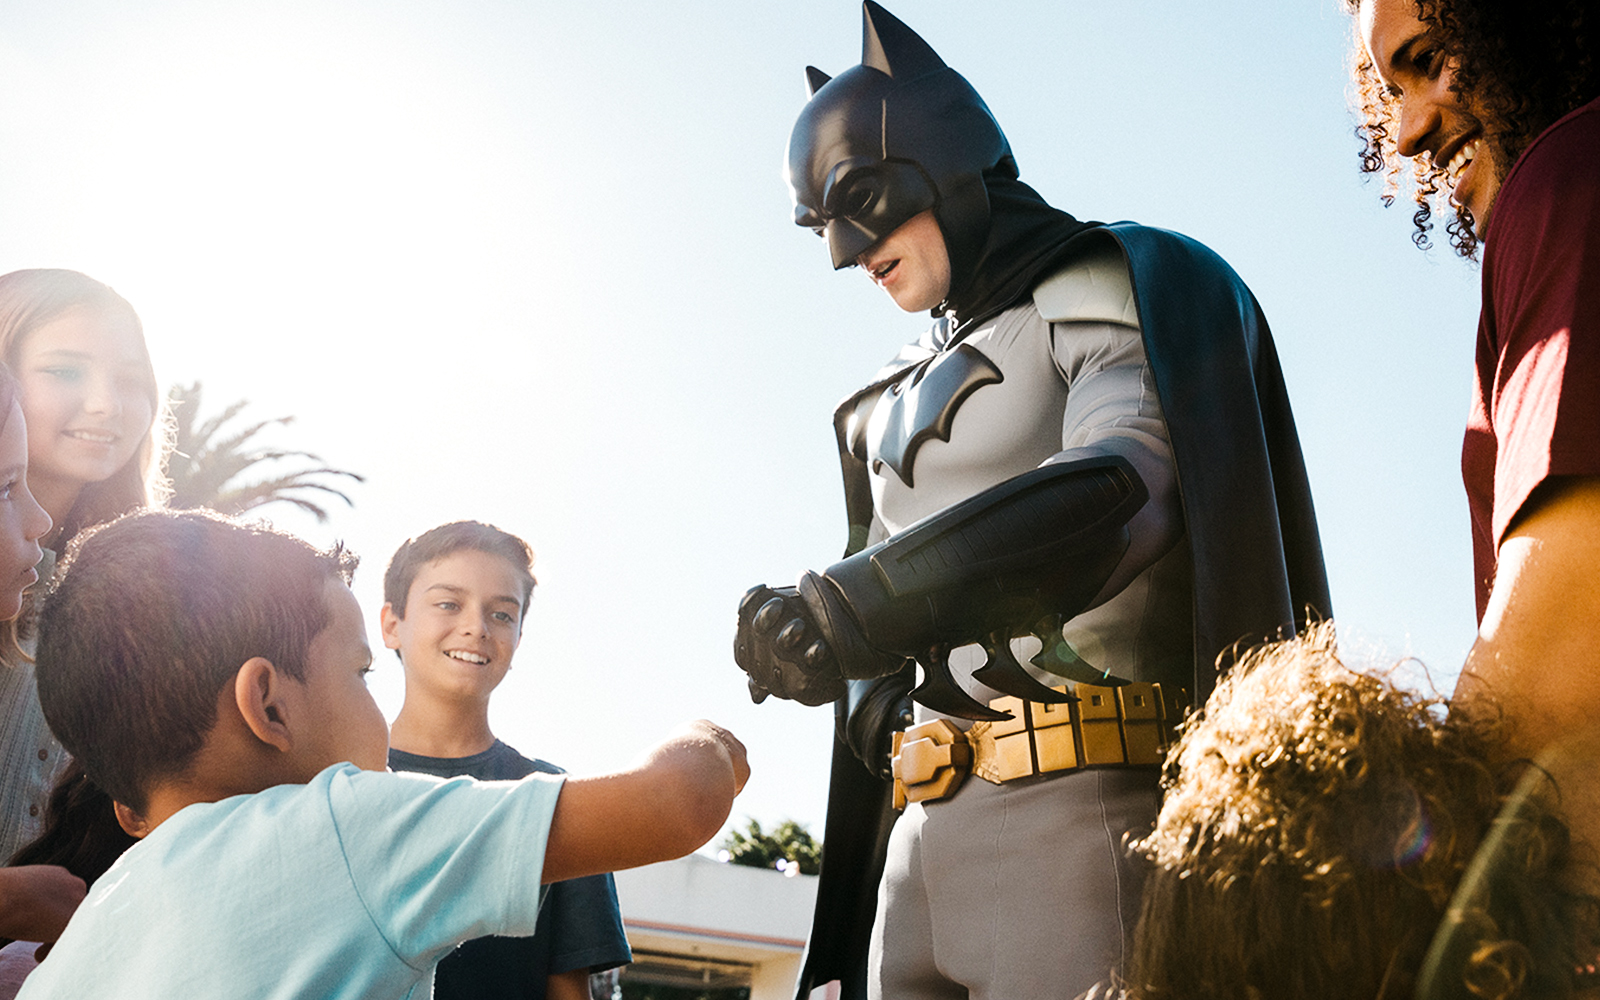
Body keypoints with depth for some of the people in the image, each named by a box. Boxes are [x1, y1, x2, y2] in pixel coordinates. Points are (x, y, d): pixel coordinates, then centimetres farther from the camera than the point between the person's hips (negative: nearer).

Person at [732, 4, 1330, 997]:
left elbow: (1126, 489, -18)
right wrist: (872, 703, 4)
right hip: (924, 823, 7)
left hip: (1079, 800, -7)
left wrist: (863, 600, -28)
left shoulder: (1112, 291, 2)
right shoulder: (900, 394, 25)